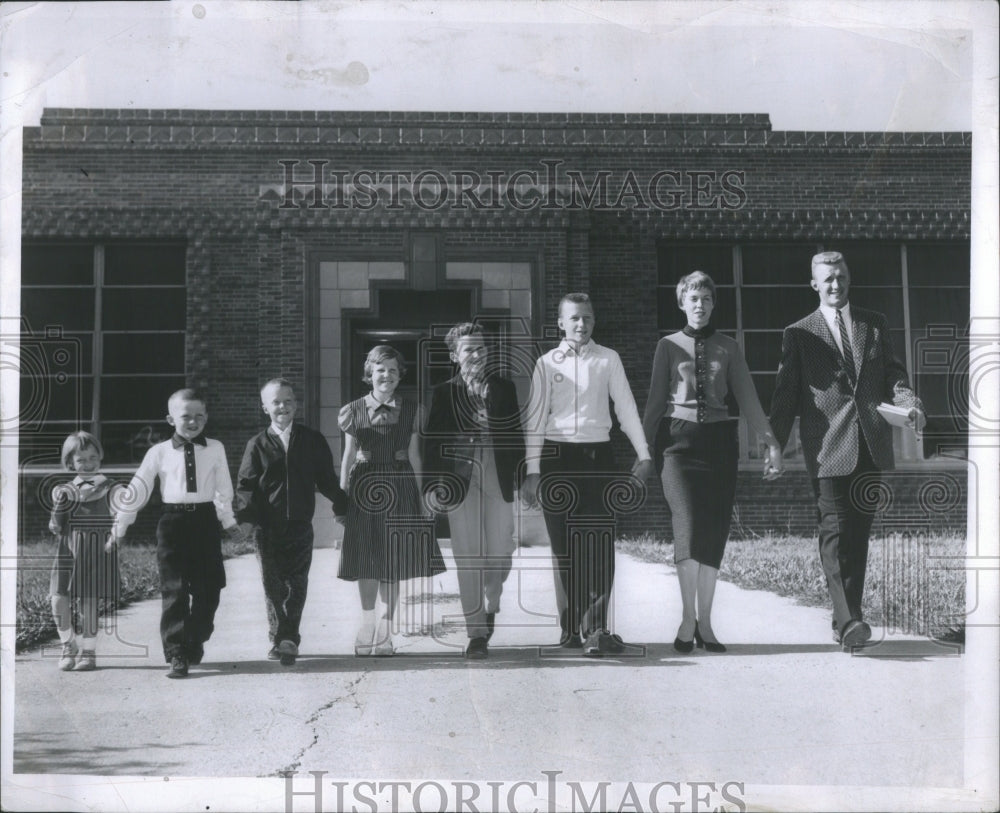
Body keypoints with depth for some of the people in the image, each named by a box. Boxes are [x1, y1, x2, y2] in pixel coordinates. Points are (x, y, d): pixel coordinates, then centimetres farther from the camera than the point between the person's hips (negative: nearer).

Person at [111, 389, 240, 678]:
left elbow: (223, 489, 12)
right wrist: (120, 524, 4)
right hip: (173, 522, -1)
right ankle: (176, 654, 2)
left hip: (205, 521, 1)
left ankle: (195, 644, 26)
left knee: (207, 589, 6)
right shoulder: (159, 452, 3)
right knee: (174, 591, -3)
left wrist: (228, 520, 15)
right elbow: (138, 489, 5)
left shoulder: (215, 449, 5)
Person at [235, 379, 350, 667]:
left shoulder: (312, 440, 6)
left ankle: (288, 639, 5)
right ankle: (280, 638, 15)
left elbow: (326, 479, 13)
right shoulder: (257, 445, 4)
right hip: (267, 527, 0)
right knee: (272, 585, 4)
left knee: (296, 585, -1)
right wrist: (248, 518, -9)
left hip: (300, 525, 0)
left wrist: (341, 507, 9)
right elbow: (245, 485, 2)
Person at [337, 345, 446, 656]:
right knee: (367, 563, 0)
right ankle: (367, 627, 11)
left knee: (393, 561, 2)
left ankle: (385, 631, 11)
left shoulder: (410, 411, 5)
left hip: (399, 489, 1)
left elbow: (414, 456, 8)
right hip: (364, 487, 0)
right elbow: (348, 456, 6)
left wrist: (422, 496, 5)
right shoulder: (354, 410, 4)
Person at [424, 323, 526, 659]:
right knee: (468, 560, -2)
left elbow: (516, 435, 9)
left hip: (498, 482, 1)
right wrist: (434, 487, -4)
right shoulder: (443, 393, 4)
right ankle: (477, 632, 5)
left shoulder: (504, 388, 9)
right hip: (460, 485, -1)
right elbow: (432, 442, 3)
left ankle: (491, 605, 32)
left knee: (500, 554, 1)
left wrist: (522, 479, 4)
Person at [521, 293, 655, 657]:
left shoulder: (608, 359, 7)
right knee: (565, 545, 3)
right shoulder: (547, 363, 6)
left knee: (600, 543, -8)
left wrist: (643, 455, 1)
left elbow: (626, 408, 7)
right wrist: (532, 471, -2)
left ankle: (594, 628, -10)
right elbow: (536, 419, 4)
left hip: (598, 454, 0)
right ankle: (572, 626, 11)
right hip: (558, 456, 0)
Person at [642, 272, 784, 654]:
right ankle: (688, 618, -7)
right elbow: (656, 400, 7)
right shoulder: (668, 346, 7)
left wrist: (771, 442, 1)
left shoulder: (728, 348, 11)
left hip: (719, 441, 2)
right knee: (688, 527, -15)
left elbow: (748, 399, 9)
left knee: (714, 533, 1)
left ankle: (704, 622, 9)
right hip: (679, 440, -2)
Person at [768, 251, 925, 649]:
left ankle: (846, 615, 16)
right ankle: (848, 620, -20)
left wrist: (908, 400, -7)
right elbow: (785, 394, 3)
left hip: (871, 446, 4)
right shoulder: (798, 333, 8)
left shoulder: (874, 324, 17)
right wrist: (775, 445, -5)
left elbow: (892, 373, 15)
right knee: (835, 530, -13)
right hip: (828, 447, -3)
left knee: (859, 531, 7)